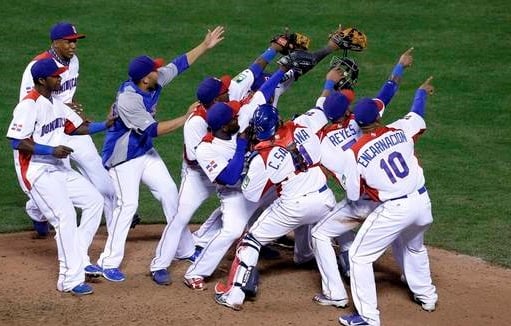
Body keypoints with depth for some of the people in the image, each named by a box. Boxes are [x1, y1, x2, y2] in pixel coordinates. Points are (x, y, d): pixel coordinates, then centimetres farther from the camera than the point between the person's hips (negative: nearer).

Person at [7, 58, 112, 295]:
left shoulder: (55, 103, 11)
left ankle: (79, 260, 15)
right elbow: (17, 142, -22)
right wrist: (51, 150, -26)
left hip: (58, 169, 10)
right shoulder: (29, 105, -17)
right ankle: (70, 279, -11)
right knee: (65, 217, -17)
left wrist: (106, 125, 3)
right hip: (36, 172, -10)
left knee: (94, 200, 9)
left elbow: (78, 127, 17)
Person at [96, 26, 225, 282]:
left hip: (145, 152, 9)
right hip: (123, 157, -9)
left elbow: (179, 65, 7)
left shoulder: (156, 82, -8)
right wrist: (186, 118, -30)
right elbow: (152, 129, -30)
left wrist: (206, 46, 6)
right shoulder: (128, 98, -31)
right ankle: (109, 262, -10)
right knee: (128, 203, -16)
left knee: (169, 193, 11)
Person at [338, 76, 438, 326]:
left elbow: (353, 195, 0)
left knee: (359, 256, 6)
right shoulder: (400, 130, 1)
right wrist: (422, 92, 46)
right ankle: (426, 295, 49)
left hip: (393, 210, -5)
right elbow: (417, 114, 24)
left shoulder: (355, 153, -9)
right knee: (414, 248, 35)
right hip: (422, 202, 6)